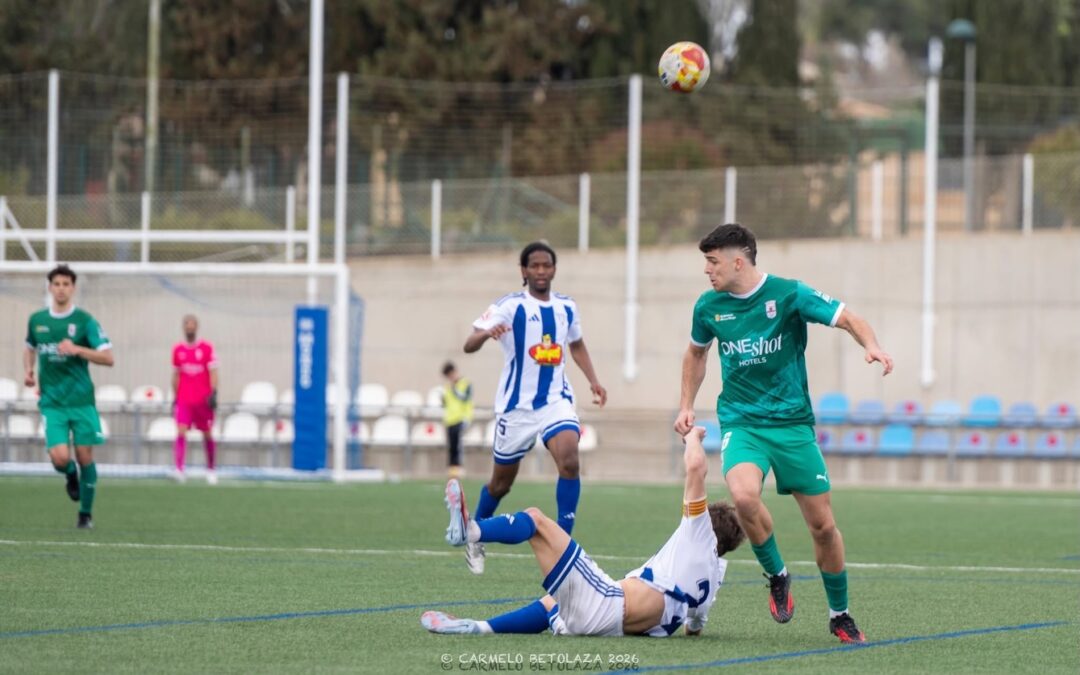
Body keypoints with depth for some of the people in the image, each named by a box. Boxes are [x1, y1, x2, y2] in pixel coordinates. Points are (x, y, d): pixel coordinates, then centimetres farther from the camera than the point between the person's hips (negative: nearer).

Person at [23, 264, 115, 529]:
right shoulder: (37, 320, 6)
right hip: (51, 402, 1)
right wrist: (28, 370, 8)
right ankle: (71, 476, 23)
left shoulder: (84, 320, -5)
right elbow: (30, 348, 27)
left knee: (85, 457, 0)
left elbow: (108, 358, -10)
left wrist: (77, 349, -23)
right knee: (60, 458, -15)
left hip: (82, 400, -1)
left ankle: (86, 513, 20)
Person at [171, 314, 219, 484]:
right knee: (181, 432, -15)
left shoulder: (207, 348, -2)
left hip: (203, 400, -1)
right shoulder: (177, 349, 7)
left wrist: (213, 393, -16)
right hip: (184, 399, 1)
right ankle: (179, 469, -24)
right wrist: (175, 397, 14)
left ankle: (211, 469, 25)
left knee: (207, 435, 8)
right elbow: (176, 375, 15)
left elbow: (213, 373, -5)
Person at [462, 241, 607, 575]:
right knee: (501, 482, 10)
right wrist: (486, 332, -41)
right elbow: (469, 345, -19)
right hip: (516, 406, -2)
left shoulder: (567, 307, 5)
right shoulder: (509, 306, -10)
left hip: (556, 400, 3)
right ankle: (475, 538, 36)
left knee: (569, 460, -23)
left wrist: (593, 381, 14)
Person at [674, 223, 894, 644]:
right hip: (741, 424, 1)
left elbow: (848, 319, -12)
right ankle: (777, 576, -5)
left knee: (823, 525, 0)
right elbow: (696, 352, 23)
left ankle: (840, 615, 21)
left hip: (793, 423, -1)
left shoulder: (789, 294, -8)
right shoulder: (709, 306, 3)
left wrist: (871, 346, -32)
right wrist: (686, 405, 16)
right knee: (743, 495, -30)